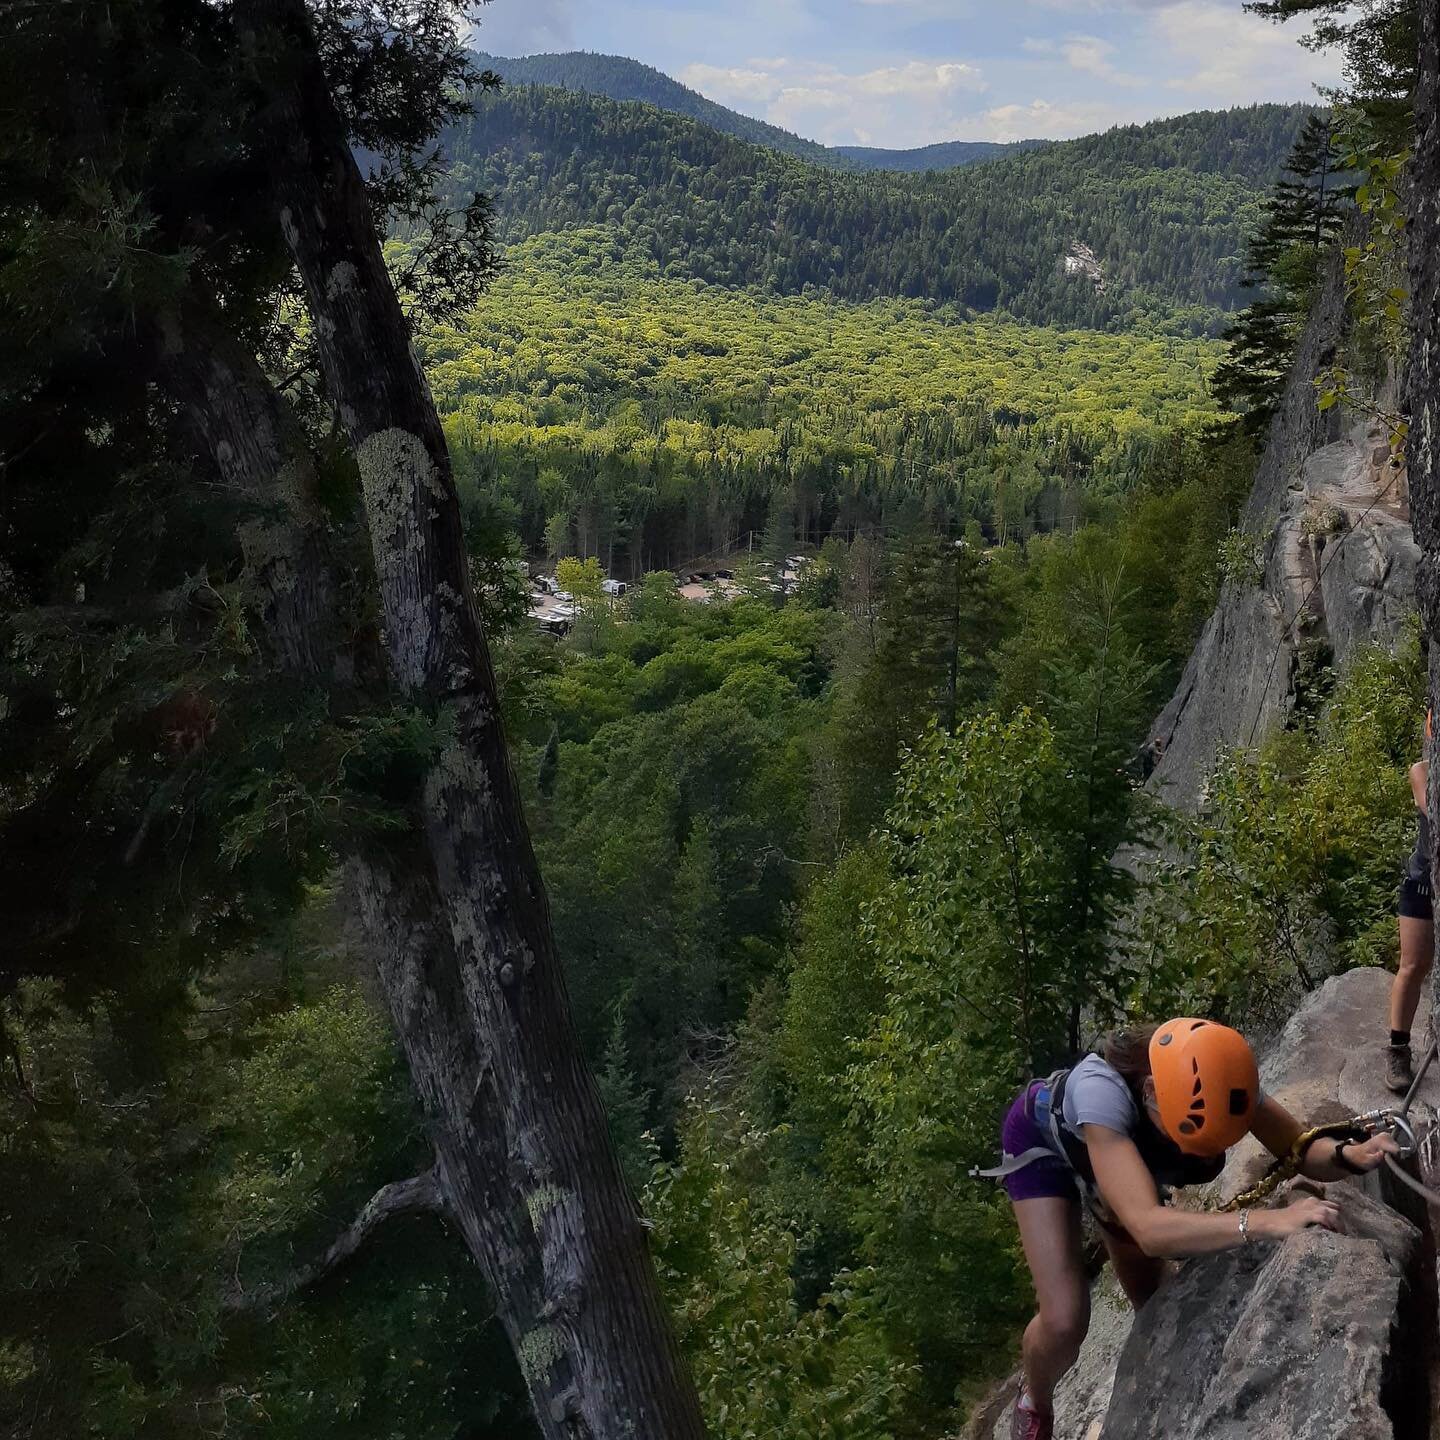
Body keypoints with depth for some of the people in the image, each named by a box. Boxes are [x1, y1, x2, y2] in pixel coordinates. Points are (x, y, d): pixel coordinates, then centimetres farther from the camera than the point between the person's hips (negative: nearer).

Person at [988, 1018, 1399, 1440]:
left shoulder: (1220, 1080, -33)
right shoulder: (1101, 1090, -49)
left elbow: (1301, 1149, -22)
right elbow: (1148, 1229, -57)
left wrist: (1350, 1155, -45)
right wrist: (1268, 1222, -67)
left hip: (1115, 1147, 5)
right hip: (1045, 1143, -5)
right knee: (1064, 1322, -16)